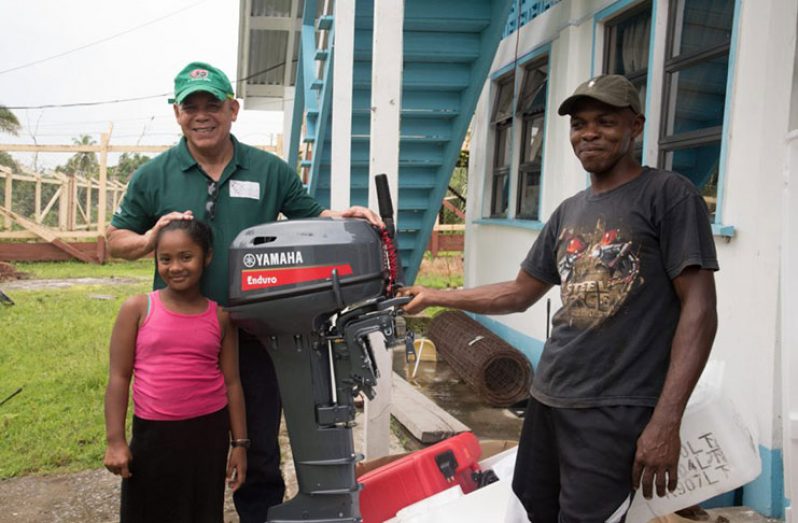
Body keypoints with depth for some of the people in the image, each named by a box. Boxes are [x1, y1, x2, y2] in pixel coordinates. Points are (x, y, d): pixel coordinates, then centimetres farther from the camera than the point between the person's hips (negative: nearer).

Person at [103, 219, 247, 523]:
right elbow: (119, 377, -3)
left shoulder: (220, 316, 0)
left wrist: (239, 443, 2)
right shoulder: (137, 309, -5)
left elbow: (232, 382, 3)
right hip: (153, 432, -1)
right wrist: (115, 440, -7)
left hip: (209, 432, 1)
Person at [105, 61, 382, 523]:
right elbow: (115, 239, 8)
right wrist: (150, 238, -15)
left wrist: (346, 216, -15)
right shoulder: (153, 176, 2)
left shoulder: (270, 170, 1)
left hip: (252, 335, 0)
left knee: (260, 448, 15)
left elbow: (311, 217, 7)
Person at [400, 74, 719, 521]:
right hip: (548, 398, 7)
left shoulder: (669, 195, -5)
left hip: (615, 408, -6)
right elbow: (519, 294, 21)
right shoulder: (569, 212, 14)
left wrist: (666, 421, -18)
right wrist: (434, 297, 16)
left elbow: (699, 310, -11)